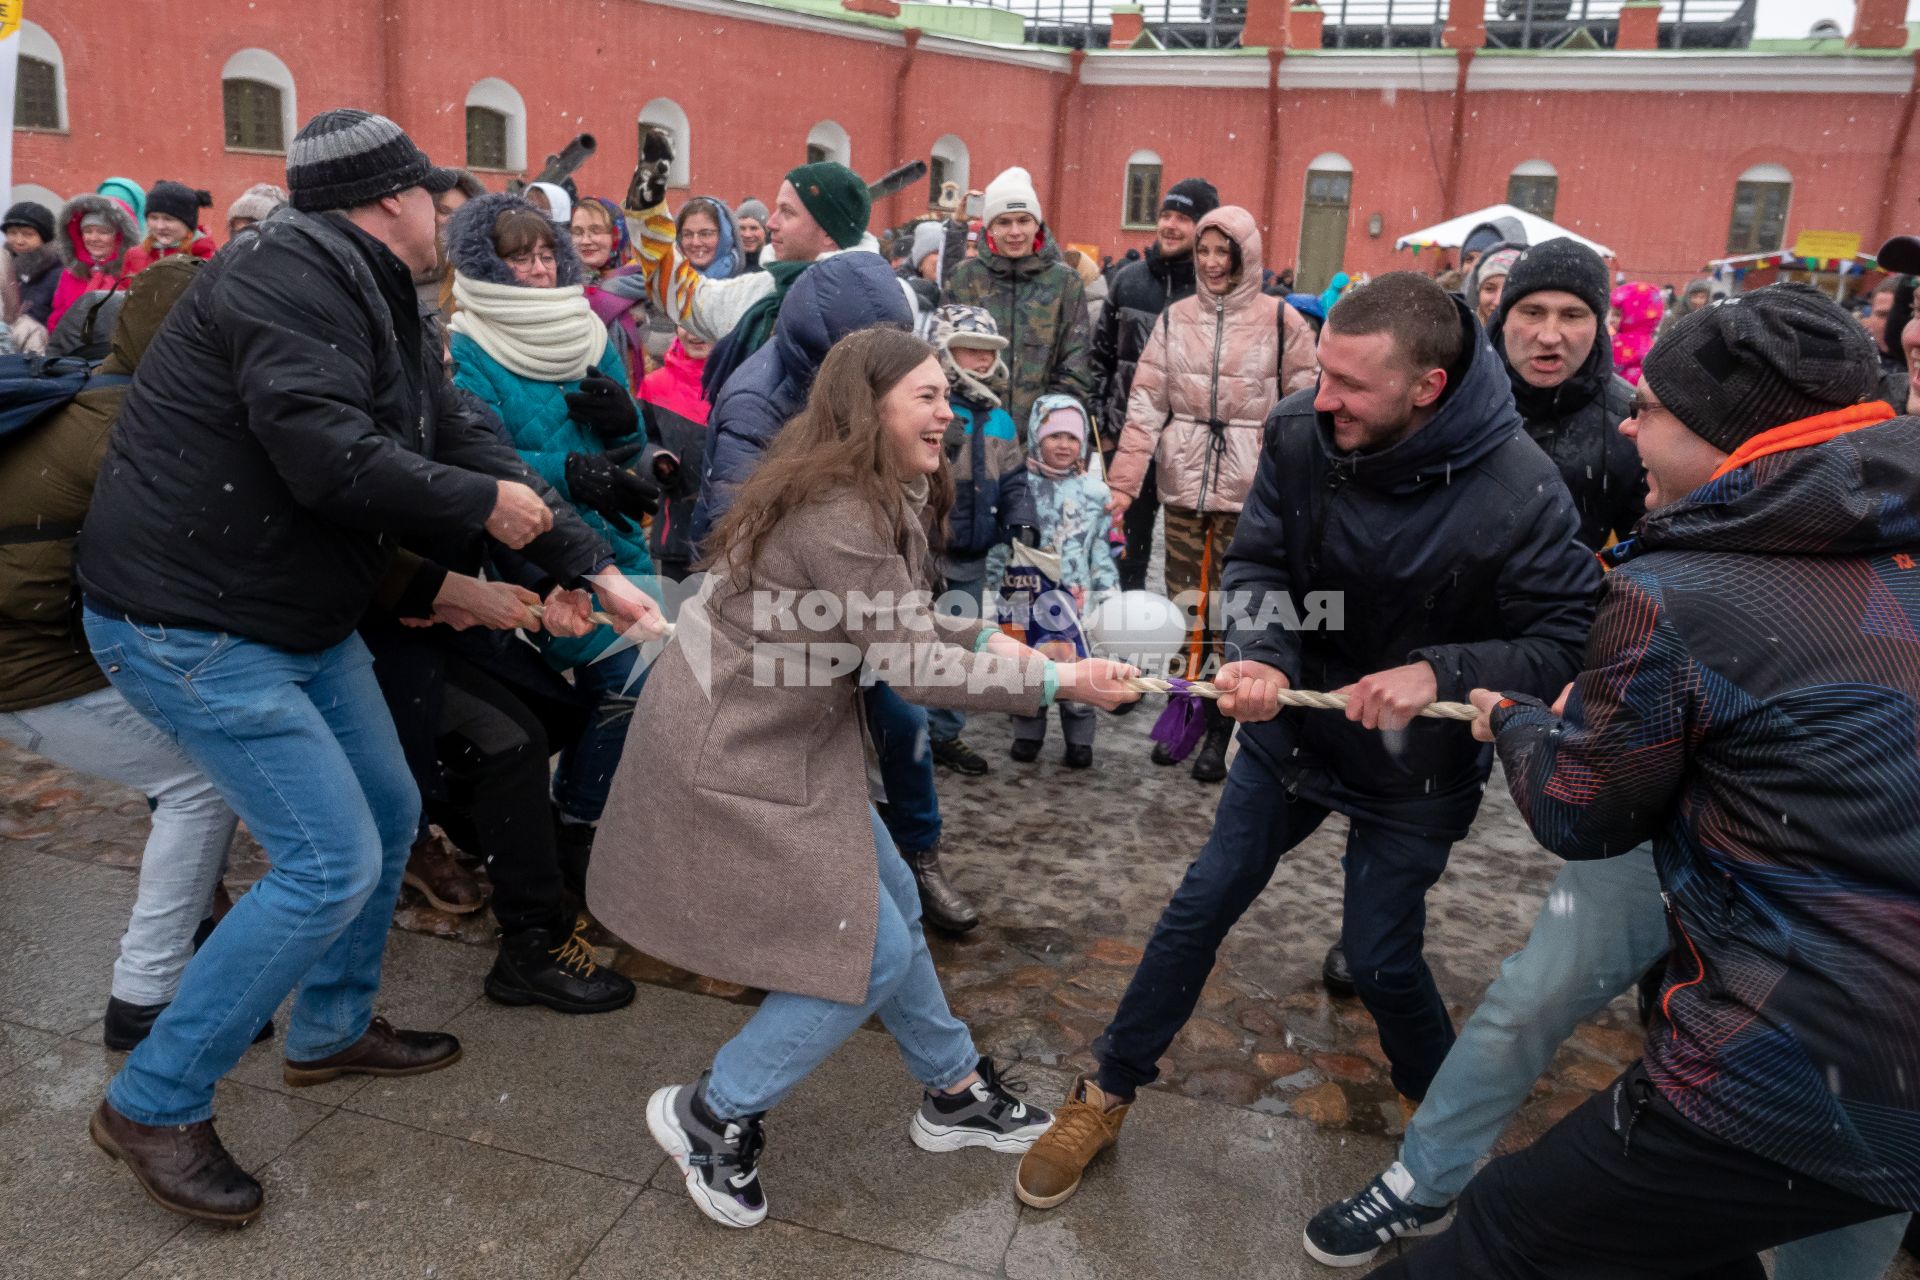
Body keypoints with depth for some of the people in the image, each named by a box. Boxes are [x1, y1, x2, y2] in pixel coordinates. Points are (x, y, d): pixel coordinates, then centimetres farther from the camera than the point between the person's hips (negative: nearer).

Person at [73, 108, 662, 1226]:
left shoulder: (378, 302, 11)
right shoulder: (288, 283, -20)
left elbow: (467, 442, 7)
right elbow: (331, 459, -32)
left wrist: (589, 568, 2)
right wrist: (485, 503, -18)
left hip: (303, 618, 10)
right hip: (193, 624, -10)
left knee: (389, 814, 15)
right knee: (330, 865, -11)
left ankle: (332, 1031, 35)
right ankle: (154, 1106, 7)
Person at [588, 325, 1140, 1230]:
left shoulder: (877, 497, 8)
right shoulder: (841, 517, -25)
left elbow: (897, 621, 14)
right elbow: (910, 665, -24)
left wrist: (991, 642, 1)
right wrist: (1057, 682, -19)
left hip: (787, 740, 10)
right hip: (731, 755, -10)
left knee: (891, 906, 17)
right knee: (871, 953, -3)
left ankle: (953, 1092, 36)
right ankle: (712, 1116, 14)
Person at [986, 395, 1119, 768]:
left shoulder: (1095, 492, 3)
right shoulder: (1020, 486, 1)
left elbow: (1103, 549, 6)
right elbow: (1001, 541, 5)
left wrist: (1108, 593, 2)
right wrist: (997, 582, 3)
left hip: (1077, 597, 0)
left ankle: (1079, 739, 16)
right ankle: (1027, 735, 26)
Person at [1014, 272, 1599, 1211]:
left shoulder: (1518, 491, -26)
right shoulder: (1300, 434, -16)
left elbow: (1567, 643, -20)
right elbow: (1255, 561, -10)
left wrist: (1442, 672, -34)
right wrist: (1261, 655, -29)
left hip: (1415, 767, -3)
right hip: (1293, 726, 3)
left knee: (1380, 958, 7)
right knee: (1199, 909, 8)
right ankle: (1105, 1098, 26)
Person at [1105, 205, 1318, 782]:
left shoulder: (1280, 320, -1)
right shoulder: (1175, 318, 6)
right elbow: (1146, 405, 2)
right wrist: (1122, 484, -4)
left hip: (1248, 489, -3)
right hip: (1183, 482, 3)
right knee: (1183, 600, 9)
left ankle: (1219, 728, 13)